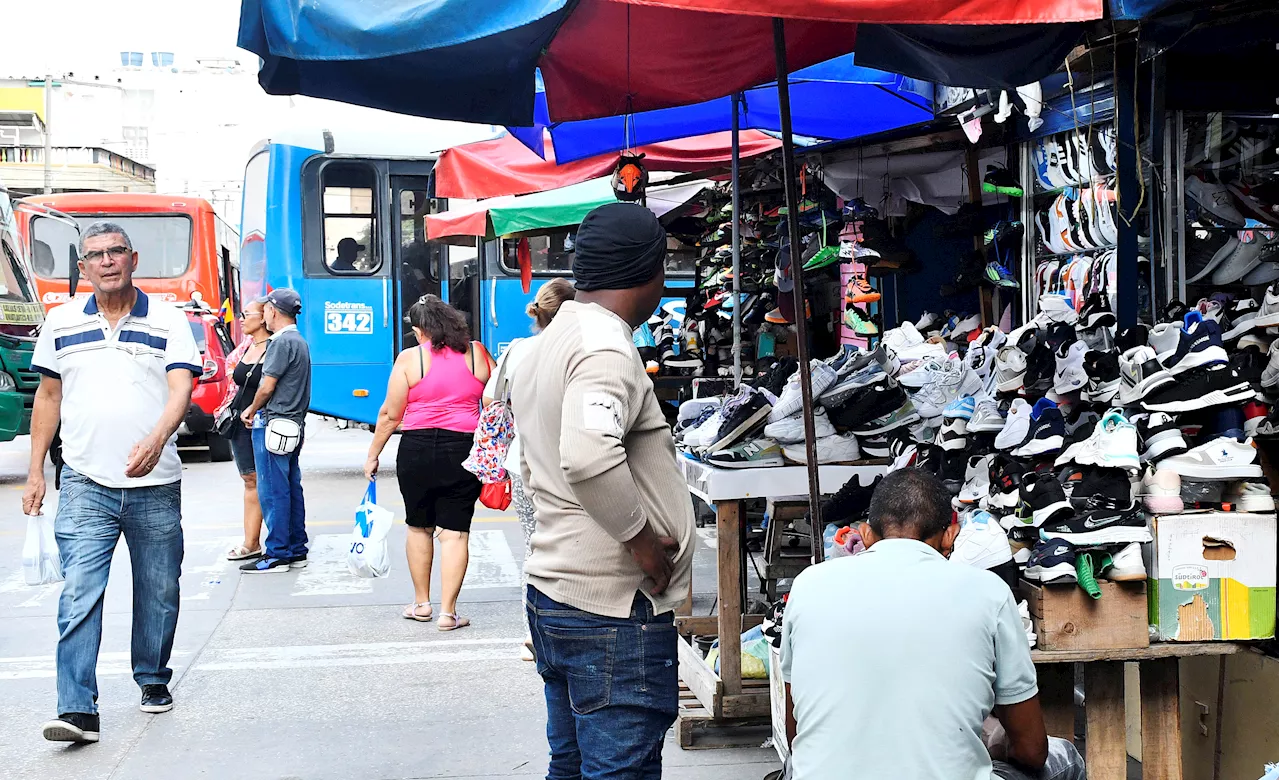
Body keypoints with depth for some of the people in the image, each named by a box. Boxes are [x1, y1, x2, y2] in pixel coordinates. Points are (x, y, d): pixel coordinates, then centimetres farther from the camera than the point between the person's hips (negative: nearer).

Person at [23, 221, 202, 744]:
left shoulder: (168, 321, 1)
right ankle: (77, 710, -11)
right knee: (79, 595, -10)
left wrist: (157, 438, -31)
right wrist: (35, 473, 10)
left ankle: (153, 680, 31)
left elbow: (181, 388, -11)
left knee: (158, 593, 11)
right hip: (85, 485, 0)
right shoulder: (61, 322, 8)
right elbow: (48, 396, 14)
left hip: (155, 486, 0)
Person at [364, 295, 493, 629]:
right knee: (455, 532, 2)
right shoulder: (477, 354, 4)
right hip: (464, 450, 1)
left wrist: (373, 455, 7)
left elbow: (391, 414, -3)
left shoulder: (410, 359, -3)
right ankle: (448, 612, 1)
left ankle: (421, 603, 27)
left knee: (419, 527, 17)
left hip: (417, 450, -1)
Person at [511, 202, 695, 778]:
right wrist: (642, 537, -20)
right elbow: (589, 457, -33)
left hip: (551, 590, 10)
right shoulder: (607, 347, -16)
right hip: (613, 607, -10)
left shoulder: (545, 345, 16)